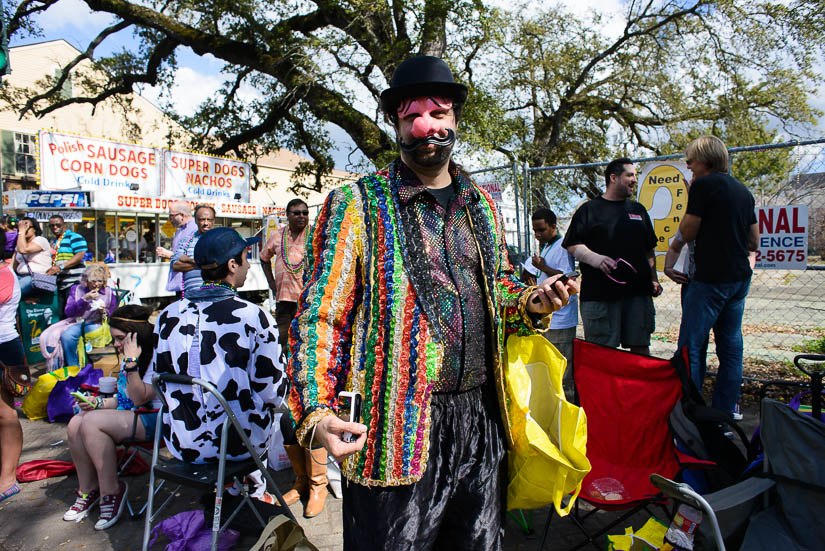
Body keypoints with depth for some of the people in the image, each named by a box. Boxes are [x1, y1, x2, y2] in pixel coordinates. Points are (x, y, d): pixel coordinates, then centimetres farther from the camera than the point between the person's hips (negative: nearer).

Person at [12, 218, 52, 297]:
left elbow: (23, 250, -18)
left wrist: (22, 231, -8)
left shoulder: (41, 240, 0)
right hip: (20, 277, 7)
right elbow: (15, 266, 24)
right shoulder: (20, 243, 24)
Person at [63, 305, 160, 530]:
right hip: (129, 416, 9)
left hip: (152, 420, -9)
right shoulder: (127, 356, 12)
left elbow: (140, 397, -21)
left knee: (91, 423, -24)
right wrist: (99, 402, 2)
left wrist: (131, 362, -27)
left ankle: (111, 491, -10)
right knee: (76, 424, -12)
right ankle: (88, 490, 5)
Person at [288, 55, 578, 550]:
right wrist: (316, 411, -20)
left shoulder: (482, 205, 11)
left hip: (481, 417, 5)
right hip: (395, 433, -4)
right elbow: (321, 316, -7)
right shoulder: (356, 205, -5)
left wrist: (534, 303, -1)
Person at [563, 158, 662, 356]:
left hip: (638, 291, 5)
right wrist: (595, 258, -17)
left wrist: (654, 279, 17)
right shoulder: (590, 210, 5)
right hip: (600, 293, -5)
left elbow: (649, 250, 25)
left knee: (640, 346, 7)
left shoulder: (638, 210, 21)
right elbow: (572, 245, -2)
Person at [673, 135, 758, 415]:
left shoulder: (704, 185, -10)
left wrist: (691, 195, 2)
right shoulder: (743, 190, 14)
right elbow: (754, 242, 17)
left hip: (710, 278, -8)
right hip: (740, 277, 8)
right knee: (731, 347, 11)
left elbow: (687, 233, -6)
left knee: (690, 346, -4)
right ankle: (724, 412, 18)